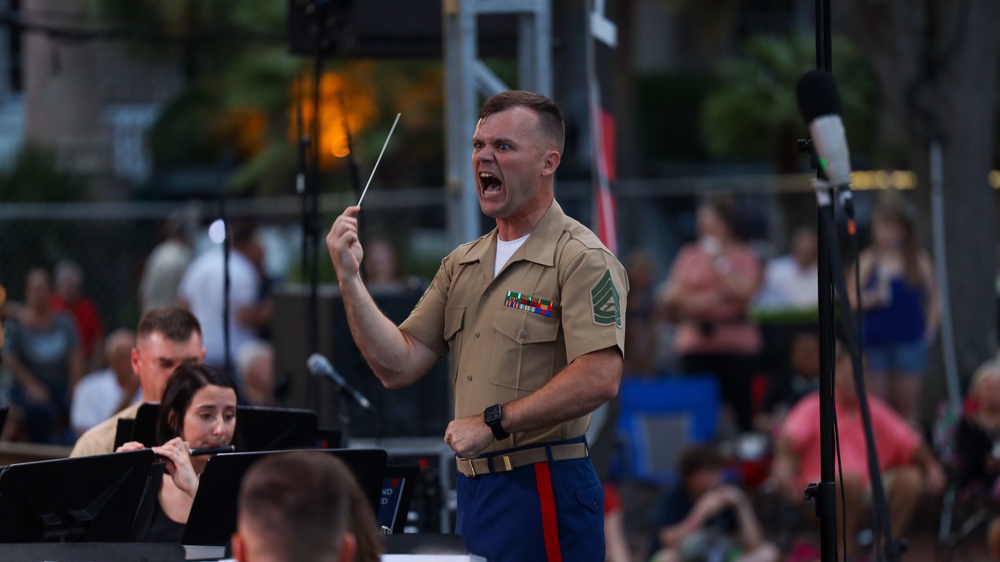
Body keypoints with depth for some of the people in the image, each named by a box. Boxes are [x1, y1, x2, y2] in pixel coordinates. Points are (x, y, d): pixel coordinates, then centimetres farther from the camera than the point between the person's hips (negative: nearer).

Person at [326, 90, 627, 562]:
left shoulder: (582, 259, -9)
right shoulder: (462, 266, 16)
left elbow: (599, 379, -22)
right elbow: (399, 367, 10)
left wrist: (493, 422, -20)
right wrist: (349, 279, 0)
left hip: (543, 492, -7)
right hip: (472, 487, 7)